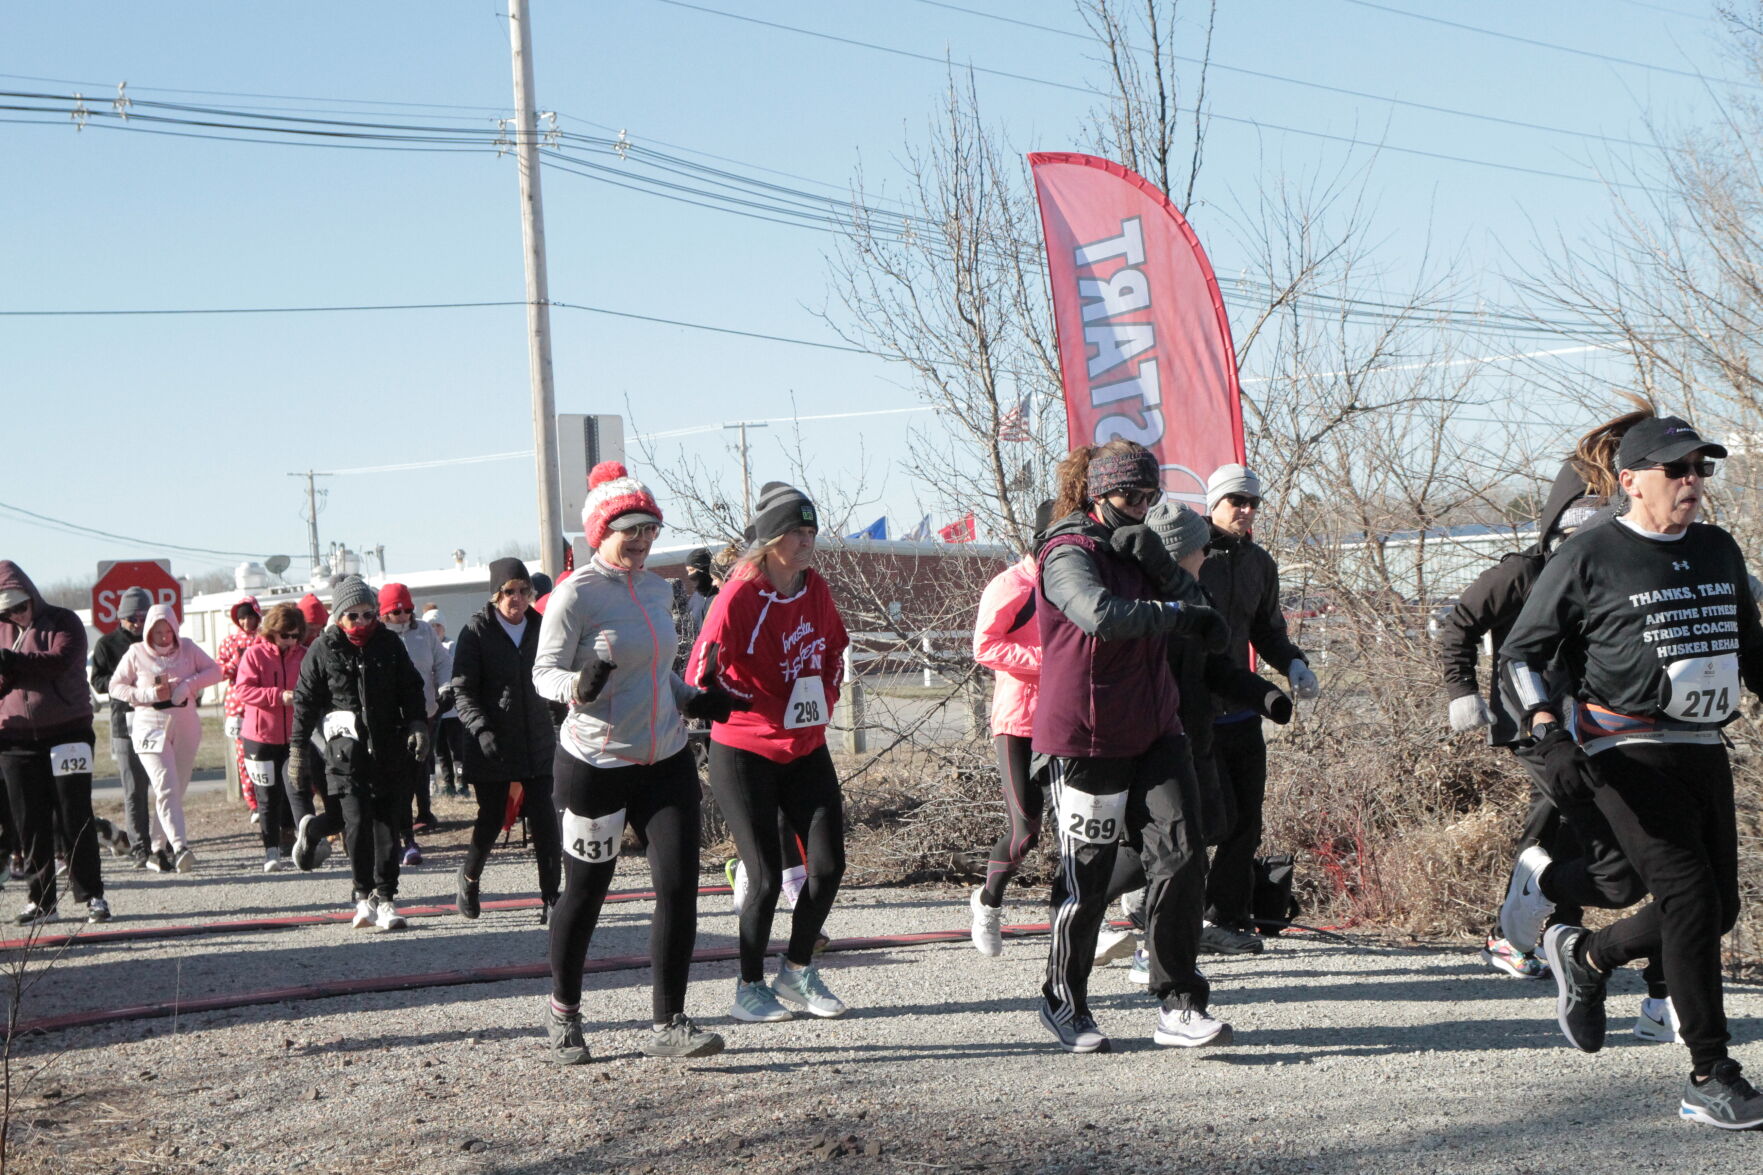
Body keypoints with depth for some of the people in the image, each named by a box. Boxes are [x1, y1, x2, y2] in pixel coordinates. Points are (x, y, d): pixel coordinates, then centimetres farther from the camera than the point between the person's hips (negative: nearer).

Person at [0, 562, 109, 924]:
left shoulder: (63, 622, -1)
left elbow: (59, 661, -19)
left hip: (66, 734, -4)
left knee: (76, 820, -2)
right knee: (31, 825, 4)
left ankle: (92, 896, 3)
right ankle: (41, 900, 10)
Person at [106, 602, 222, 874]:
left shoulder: (187, 647, 7)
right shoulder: (136, 653, 1)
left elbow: (214, 670, 6)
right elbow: (115, 686, 3)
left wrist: (188, 685, -11)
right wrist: (148, 694, -12)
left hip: (186, 727, 3)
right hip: (151, 727, -3)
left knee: (176, 788, 5)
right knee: (166, 786, -17)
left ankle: (159, 849, 15)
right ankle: (179, 847, -29)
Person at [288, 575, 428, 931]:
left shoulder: (390, 644, 8)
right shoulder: (324, 649, 2)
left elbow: (411, 688, 15)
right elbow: (305, 700, 6)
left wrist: (417, 726, 2)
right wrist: (297, 748, 4)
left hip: (389, 747, 2)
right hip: (347, 748, -2)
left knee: (388, 822, 1)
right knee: (357, 821, -13)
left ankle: (384, 896, 9)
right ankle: (364, 894, -3)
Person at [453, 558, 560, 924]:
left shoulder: (541, 627, 6)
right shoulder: (477, 630, -5)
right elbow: (463, 689, -9)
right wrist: (481, 728, -21)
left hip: (537, 741, 3)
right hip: (491, 744, -3)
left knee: (544, 819, -5)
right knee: (491, 819, 4)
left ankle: (551, 899, 2)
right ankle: (469, 876, 33)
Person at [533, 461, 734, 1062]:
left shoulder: (657, 588, 10)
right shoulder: (576, 593, -11)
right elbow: (544, 672, -12)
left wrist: (693, 699, 11)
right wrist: (581, 685, -32)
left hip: (666, 761, 6)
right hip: (596, 764, -5)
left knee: (680, 885, -5)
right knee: (585, 892, 7)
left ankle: (669, 1023, 2)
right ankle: (563, 1010, 28)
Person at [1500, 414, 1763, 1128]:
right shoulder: (1588, 558, -5)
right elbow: (1521, 652, -2)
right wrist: (1548, 737, -14)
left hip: (1704, 748, 7)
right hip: (1627, 754, -7)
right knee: (1690, 896, -15)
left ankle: (1586, 956, 33)